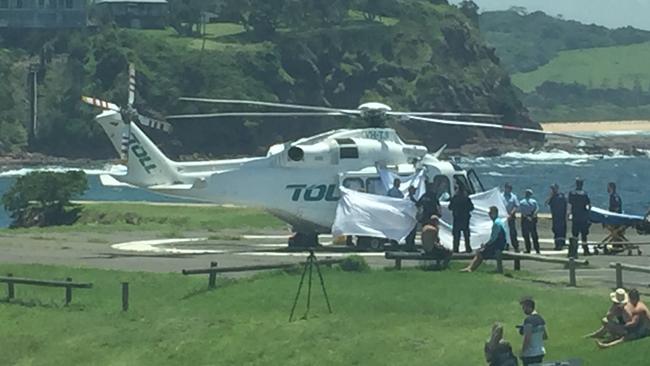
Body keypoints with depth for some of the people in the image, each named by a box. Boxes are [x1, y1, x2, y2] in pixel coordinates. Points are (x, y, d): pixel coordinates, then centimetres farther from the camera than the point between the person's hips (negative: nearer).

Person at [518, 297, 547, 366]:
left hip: (530, 354, -9)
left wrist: (522, 353, -12)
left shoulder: (529, 319, -16)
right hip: (541, 352, 9)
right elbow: (546, 336, 19)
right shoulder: (540, 318, 11)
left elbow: (527, 338, -21)